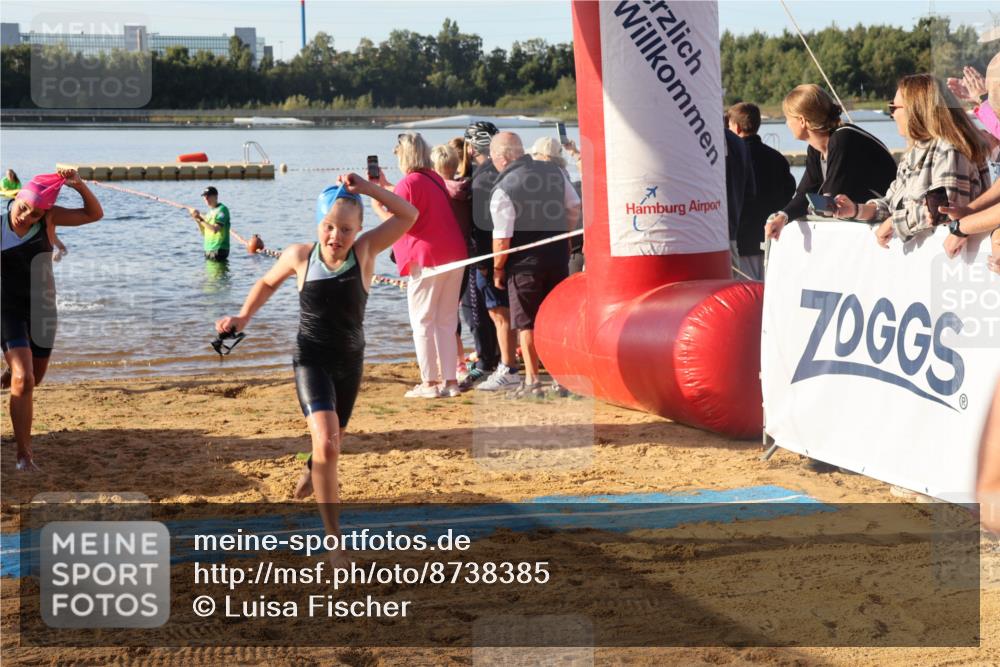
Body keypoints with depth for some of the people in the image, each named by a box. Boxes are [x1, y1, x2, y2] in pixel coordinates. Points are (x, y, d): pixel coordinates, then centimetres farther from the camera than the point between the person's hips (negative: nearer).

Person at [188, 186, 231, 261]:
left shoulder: (222, 209, -10)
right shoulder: (210, 212, 16)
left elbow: (215, 229, -22)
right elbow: (203, 232, 17)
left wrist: (201, 219, -19)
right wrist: (197, 220, 1)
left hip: (219, 249, -9)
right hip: (209, 249, 9)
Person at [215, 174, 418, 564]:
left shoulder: (365, 252, -11)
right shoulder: (299, 257, -8)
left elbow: (408, 215, -22)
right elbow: (267, 283, 13)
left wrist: (365, 189, -25)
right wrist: (243, 317, 3)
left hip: (349, 361, 2)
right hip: (311, 360, -2)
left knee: (332, 440, 23)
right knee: (326, 442, -22)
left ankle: (313, 471, 62)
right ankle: (334, 540, -18)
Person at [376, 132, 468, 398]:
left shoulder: (408, 183, -11)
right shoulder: (435, 178, 14)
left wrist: (378, 207, 1)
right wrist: (385, 185, 34)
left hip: (427, 260, -8)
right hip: (455, 256, 8)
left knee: (422, 321, 0)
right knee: (446, 321, 11)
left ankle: (429, 382, -2)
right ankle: (450, 380, 10)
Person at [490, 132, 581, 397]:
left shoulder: (503, 189, -15)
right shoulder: (555, 171, 2)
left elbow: (502, 237, -15)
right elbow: (574, 208, 11)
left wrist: (497, 269, -3)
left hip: (525, 262, -5)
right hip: (558, 255, 5)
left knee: (527, 323, 4)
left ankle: (532, 381, 5)